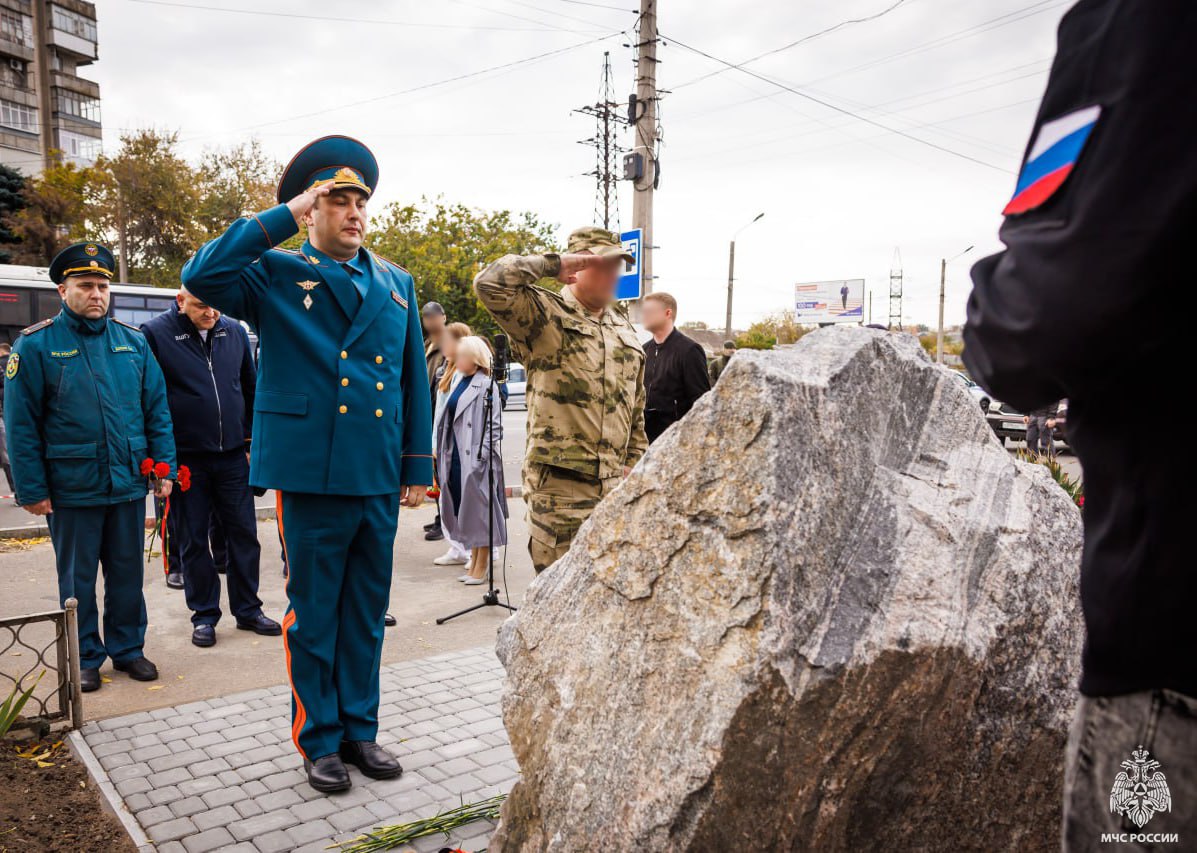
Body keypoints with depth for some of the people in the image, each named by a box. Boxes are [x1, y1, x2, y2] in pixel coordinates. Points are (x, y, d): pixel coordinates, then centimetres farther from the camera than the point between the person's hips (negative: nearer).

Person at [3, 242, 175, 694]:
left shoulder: (133, 341, 5)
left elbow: (157, 408, 7)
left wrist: (165, 466, 1)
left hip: (129, 483, 3)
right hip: (71, 488, -2)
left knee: (127, 573, 12)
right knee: (77, 579, 10)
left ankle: (127, 648, 27)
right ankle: (85, 658, 25)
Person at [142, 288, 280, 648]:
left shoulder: (235, 332, 5)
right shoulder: (155, 334, -7)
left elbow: (251, 390, 14)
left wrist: (253, 441, 12)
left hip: (233, 456, 3)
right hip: (185, 459, -3)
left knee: (243, 534, 8)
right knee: (193, 540, 7)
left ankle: (248, 610, 21)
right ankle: (204, 615, 21)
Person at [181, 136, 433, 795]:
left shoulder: (397, 283, 12)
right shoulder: (275, 275, 1)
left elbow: (414, 380, 12)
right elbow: (202, 277, -19)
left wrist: (418, 465, 8)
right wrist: (284, 216, -15)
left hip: (379, 480, 4)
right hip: (310, 475, -4)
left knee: (366, 614, 14)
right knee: (313, 615, 8)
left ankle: (359, 729, 30)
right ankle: (319, 740, 24)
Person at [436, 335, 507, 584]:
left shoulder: (486, 386, -11)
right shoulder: (460, 383, 13)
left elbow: (494, 426, -14)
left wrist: (480, 457, -18)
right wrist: (443, 451, 11)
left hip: (476, 460, -8)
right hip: (457, 457, 8)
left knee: (480, 510, 1)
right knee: (464, 512, 13)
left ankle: (481, 568, 10)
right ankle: (473, 563, 24)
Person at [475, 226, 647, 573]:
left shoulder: (625, 331, 17)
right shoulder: (544, 315, -3)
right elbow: (490, 284, -23)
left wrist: (634, 463, 17)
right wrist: (553, 263, -13)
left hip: (614, 485, 6)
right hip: (559, 486, -6)